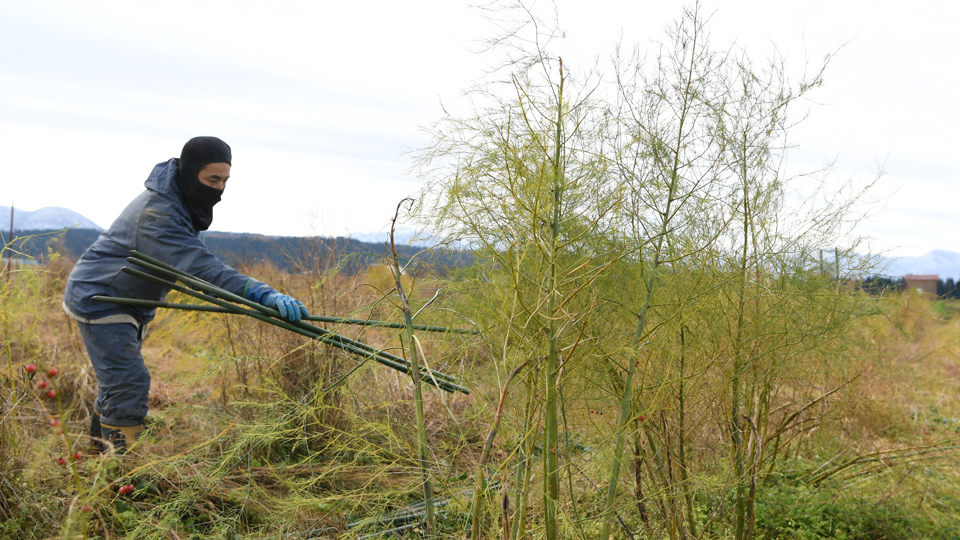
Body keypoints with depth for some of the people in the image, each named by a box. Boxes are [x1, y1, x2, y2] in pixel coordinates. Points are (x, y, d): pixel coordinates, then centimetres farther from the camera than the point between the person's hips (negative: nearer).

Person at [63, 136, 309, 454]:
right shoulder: (158, 212, -33)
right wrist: (265, 295, -55)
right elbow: (200, 267, -45)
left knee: (119, 378, 20)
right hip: (98, 298, -10)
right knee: (128, 381, -15)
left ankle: (100, 445, 36)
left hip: (129, 302, 10)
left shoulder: (182, 200, -1)